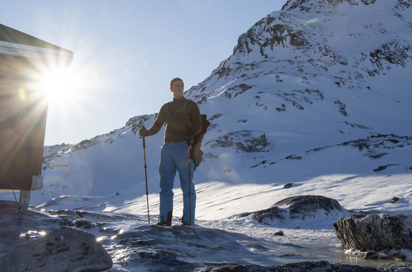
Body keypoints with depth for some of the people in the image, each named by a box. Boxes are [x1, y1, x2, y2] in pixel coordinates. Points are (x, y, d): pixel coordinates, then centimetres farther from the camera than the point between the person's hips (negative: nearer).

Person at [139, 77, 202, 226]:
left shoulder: (191, 105, 8)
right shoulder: (166, 107, 20)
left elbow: (198, 125, -2)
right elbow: (156, 127, 17)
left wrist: (191, 134, -23)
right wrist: (146, 132, -4)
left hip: (184, 148, -4)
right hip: (168, 148, 4)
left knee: (187, 185, -3)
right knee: (165, 185, 2)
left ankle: (188, 220, 1)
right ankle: (165, 219, 7)